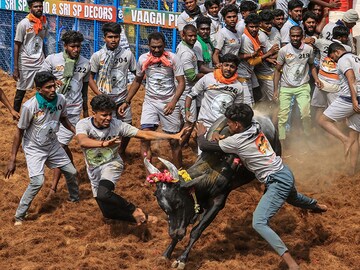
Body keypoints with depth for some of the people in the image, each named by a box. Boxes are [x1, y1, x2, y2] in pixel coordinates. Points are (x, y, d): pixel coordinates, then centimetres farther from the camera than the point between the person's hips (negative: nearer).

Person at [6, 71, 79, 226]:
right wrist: (12, 159, -17)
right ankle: (19, 217, -4)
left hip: (52, 145, 6)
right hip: (34, 148, -5)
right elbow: (19, 132, -18)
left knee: (71, 172, 14)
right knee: (37, 182, -20)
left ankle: (74, 199, 45)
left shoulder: (60, 100, -15)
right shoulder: (30, 106, -29)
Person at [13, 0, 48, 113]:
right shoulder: (23, 24, -9)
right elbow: (16, 46, -7)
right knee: (20, 92, 6)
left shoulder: (44, 23, 5)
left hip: (41, 63, 4)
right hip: (25, 64, -4)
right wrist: (15, 68, -11)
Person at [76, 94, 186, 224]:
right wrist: (104, 143, -61)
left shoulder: (117, 125, -17)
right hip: (94, 170, 3)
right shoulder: (83, 124, -20)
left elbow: (145, 134, -17)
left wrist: (174, 136, -25)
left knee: (103, 194, -35)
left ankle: (133, 210, -12)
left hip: (112, 165, -3)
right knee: (107, 212, 9)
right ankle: (140, 217, 30)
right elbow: (83, 142, -42)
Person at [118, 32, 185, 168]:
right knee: (144, 138, -15)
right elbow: (137, 81, 14)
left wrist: (173, 102, -24)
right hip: (150, 102, 2)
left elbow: (181, 82, -9)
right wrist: (126, 102, 9)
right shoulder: (143, 59, 1)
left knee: (174, 141, 5)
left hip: (169, 103, -2)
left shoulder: (173, 59, -8)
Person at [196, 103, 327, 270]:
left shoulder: (236, 141, -18)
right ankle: (316, 206, 74)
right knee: (292, 197, 41)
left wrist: (201, 134, 11)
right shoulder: (255, 126, 0)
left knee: (259, 223, -17)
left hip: (277, 182, -9)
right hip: (286, 173, 9)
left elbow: (204, 147, -12)